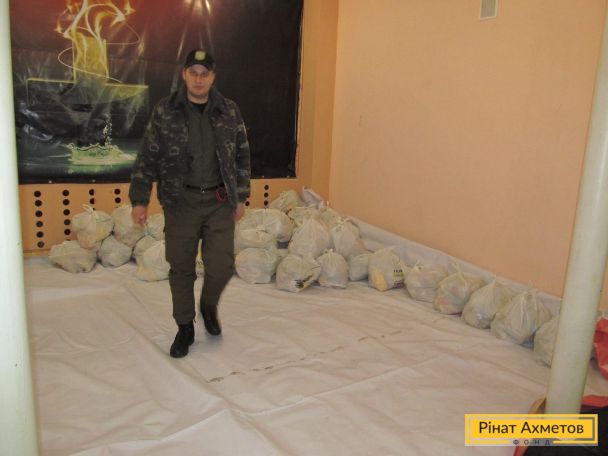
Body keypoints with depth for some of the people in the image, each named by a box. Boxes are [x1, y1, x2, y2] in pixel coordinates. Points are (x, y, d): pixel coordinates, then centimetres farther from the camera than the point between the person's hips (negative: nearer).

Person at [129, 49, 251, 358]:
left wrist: (241, 196, 7)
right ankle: (185, 328, 25)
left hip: (219, 202, 1)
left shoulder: (229, 112, 3)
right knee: (181, 269, 7)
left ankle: (209, 304, 29)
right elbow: (147, 158, 2)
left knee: (221, 266, -4)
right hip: (180, 202, 0)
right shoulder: (164, 112, -1)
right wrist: (139, 199, -2)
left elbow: (242, 157, 9)